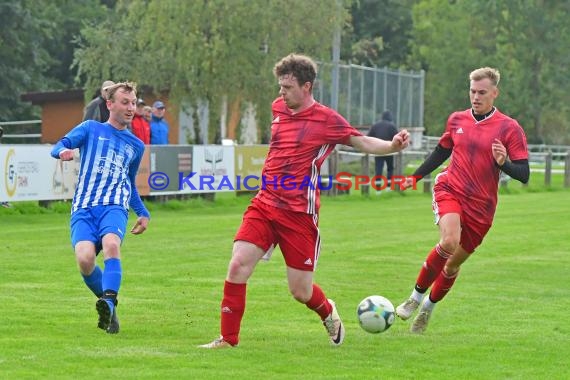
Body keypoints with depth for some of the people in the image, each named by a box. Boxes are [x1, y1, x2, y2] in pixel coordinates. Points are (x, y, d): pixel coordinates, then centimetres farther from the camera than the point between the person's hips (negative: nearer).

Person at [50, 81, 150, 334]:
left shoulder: (136, 145, 25)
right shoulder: (91, 129, 16)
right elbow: (58, 147, 4)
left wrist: (143, 213, 24)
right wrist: (63, 151, -20)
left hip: (114, 206, 2)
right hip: (83, 209, -1)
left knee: (111, 244, -33)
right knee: (85, 259, -25)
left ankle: (108, 302, -46)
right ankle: (109, 306, -2)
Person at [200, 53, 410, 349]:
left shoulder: (326, 119, -6)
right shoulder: (278, 108, 9)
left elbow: (363, 142, -1)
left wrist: (393, 145, -18)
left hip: (300, 213, -4)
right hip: (264, 204, 4)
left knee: (300, 290, 1)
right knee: (238, 264, -14)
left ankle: (328, 312, 36)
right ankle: (228, 338, -4)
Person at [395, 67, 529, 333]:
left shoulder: (510, 128, -5)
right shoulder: (457, 120, 6)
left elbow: (524, 174, -7)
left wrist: (503, 163, -27)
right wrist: (415, 177, 26)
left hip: (481, 206, 0)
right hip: (449, 190, 0)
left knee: (454, 262, 9)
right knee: (449, 241, -28)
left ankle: (428, 308, 34)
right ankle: (416, 296, -13)